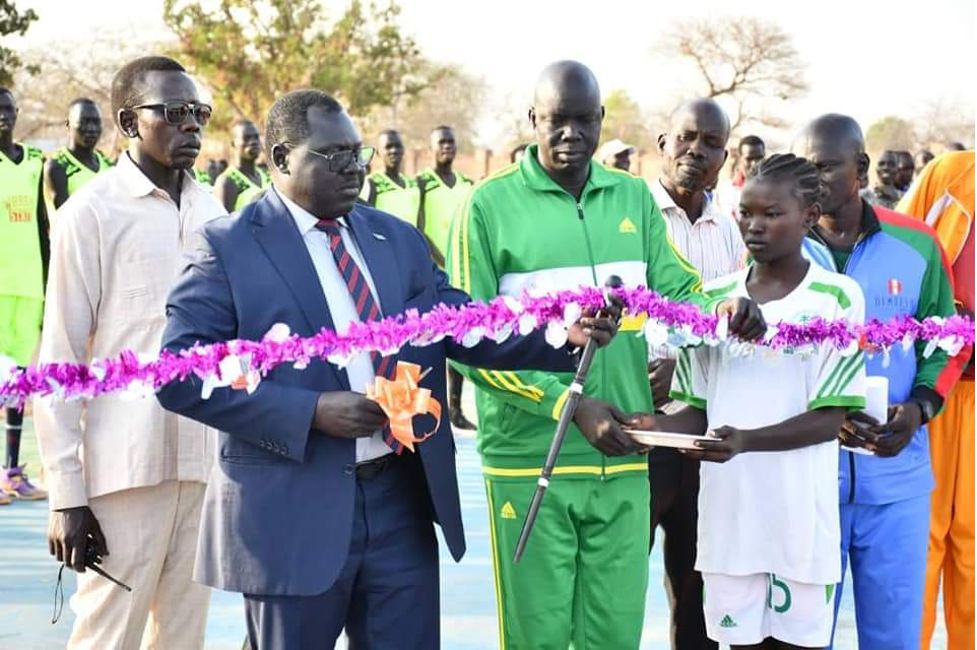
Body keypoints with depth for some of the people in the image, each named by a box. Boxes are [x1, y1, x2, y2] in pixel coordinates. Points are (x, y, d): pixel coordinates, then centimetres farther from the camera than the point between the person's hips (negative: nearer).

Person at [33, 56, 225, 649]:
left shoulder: (211, 210, 11)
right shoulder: (91, 213, -5)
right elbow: (61, 358, -5)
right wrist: (66, 494, -8)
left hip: (205, 463, 5)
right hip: (126, 464, -5)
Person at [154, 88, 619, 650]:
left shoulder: (400, 239, 12)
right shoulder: (229, 246, -5)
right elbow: (181, 375, -12)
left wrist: (564, 334, -12)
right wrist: (310, 412, -19)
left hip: (403, 503, 5)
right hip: (293, 513, -4)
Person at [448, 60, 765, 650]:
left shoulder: (633, 197, 10)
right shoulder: (490, 204, -4)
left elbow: (676, 290, 11)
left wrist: (725, 308, -14)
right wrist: (568, 403, -17)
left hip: (622, 458, 4)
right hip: (528, 460, -4)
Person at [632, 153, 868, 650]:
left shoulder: (837, 298, -5)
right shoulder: (714, 298, 7)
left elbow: (829, 419, -9)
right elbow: (699, 410, 11)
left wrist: (746, 441, -22)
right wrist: (659, 426, -10)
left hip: (798, 514, -3)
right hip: (728, 509, 3)